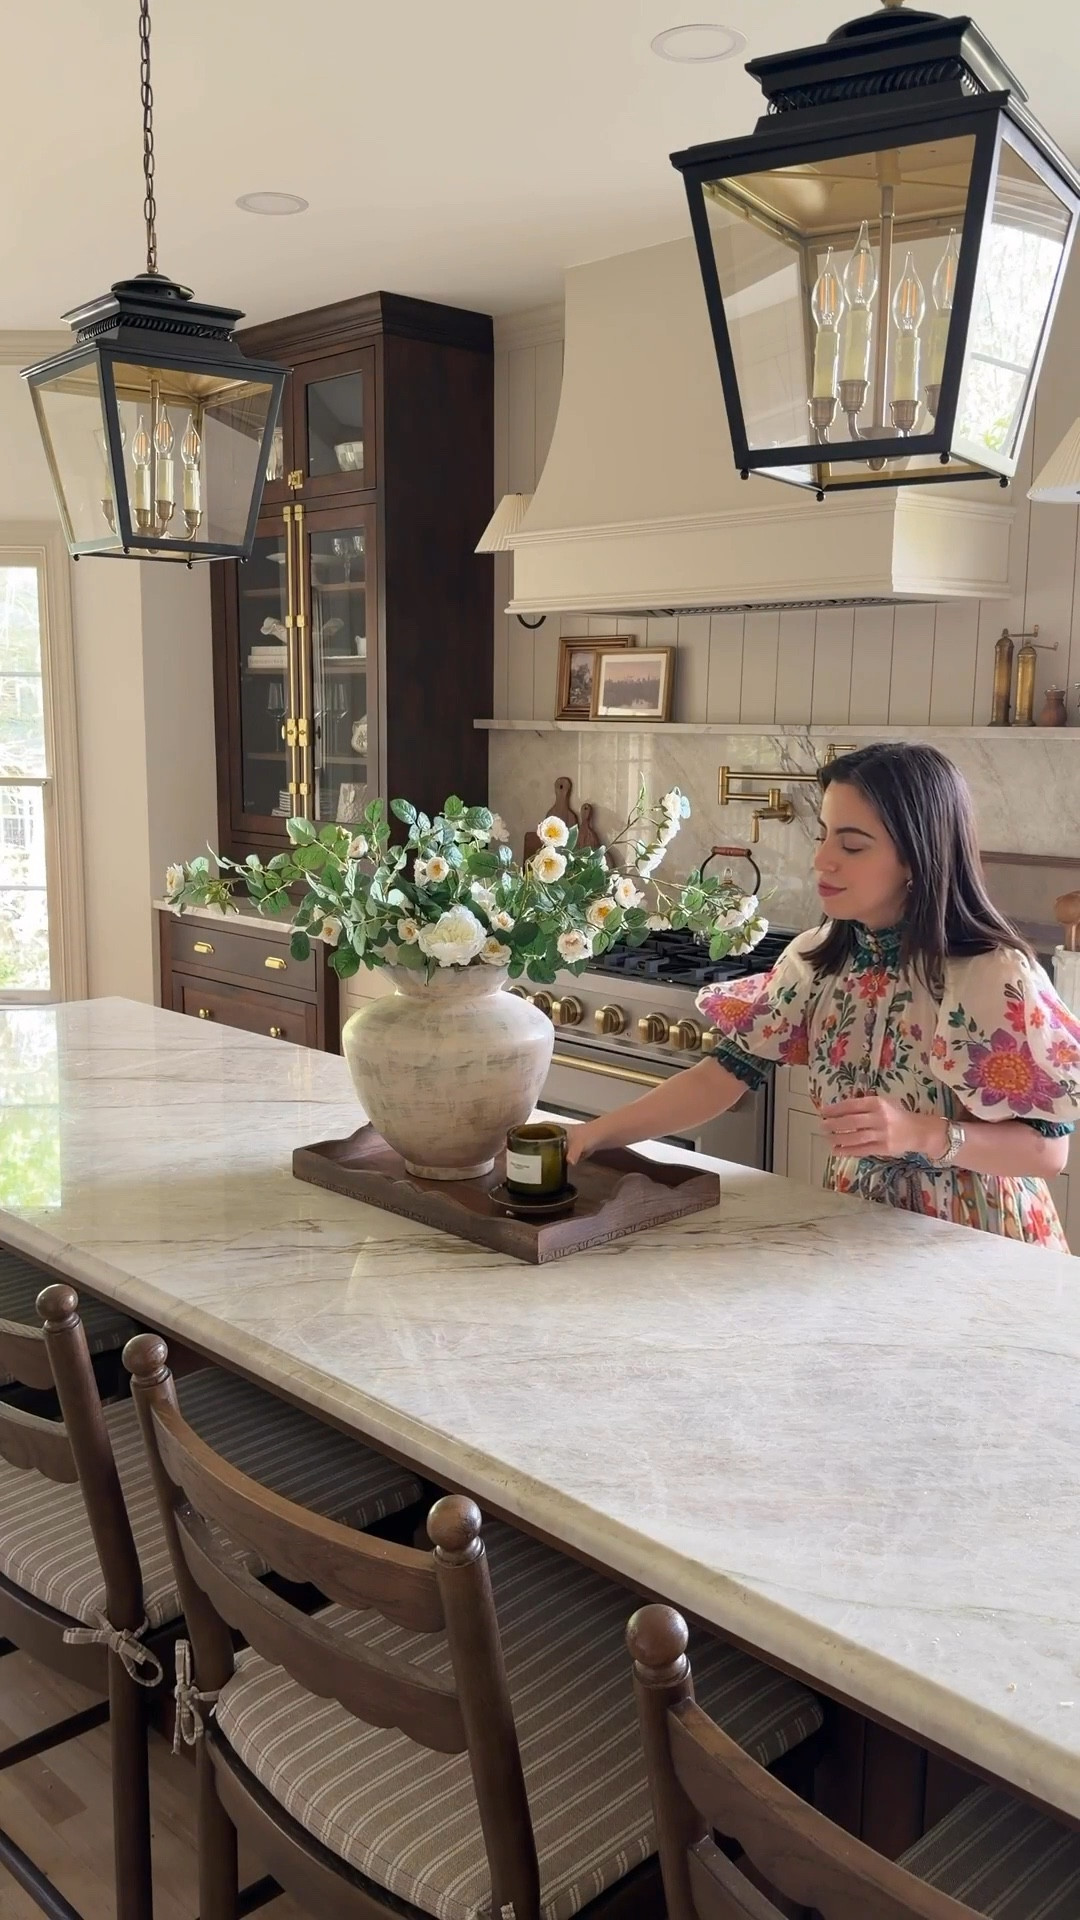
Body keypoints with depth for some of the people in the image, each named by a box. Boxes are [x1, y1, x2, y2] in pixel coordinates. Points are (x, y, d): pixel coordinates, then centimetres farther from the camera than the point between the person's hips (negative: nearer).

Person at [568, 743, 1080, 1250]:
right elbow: (721, 1076, -6)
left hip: (971, 1243, -4)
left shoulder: (993, 975, -16)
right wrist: (596, 1133, -17)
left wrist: (922, 1135, -27)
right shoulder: (815, 960, -2)